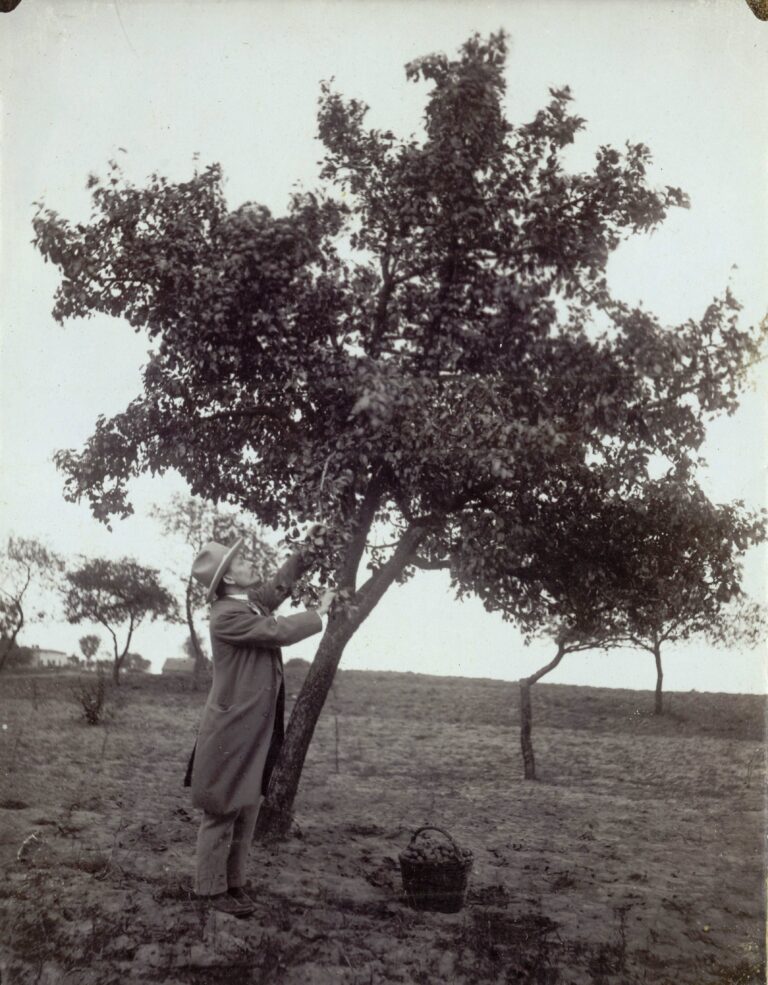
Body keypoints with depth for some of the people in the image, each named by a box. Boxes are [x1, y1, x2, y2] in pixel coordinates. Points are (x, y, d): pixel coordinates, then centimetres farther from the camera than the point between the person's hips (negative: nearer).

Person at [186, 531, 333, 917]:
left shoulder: (251, 600, 6)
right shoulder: (226, 616, -20)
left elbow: (280, 584, 23)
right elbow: (279, 632, -21)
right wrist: (319, 614, -7)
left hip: (256, 729, 9)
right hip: (231, 730, -9)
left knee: (248, 810, 16)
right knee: (222, 811, 4)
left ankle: (234, 881, 27)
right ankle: (212, 888, 18)